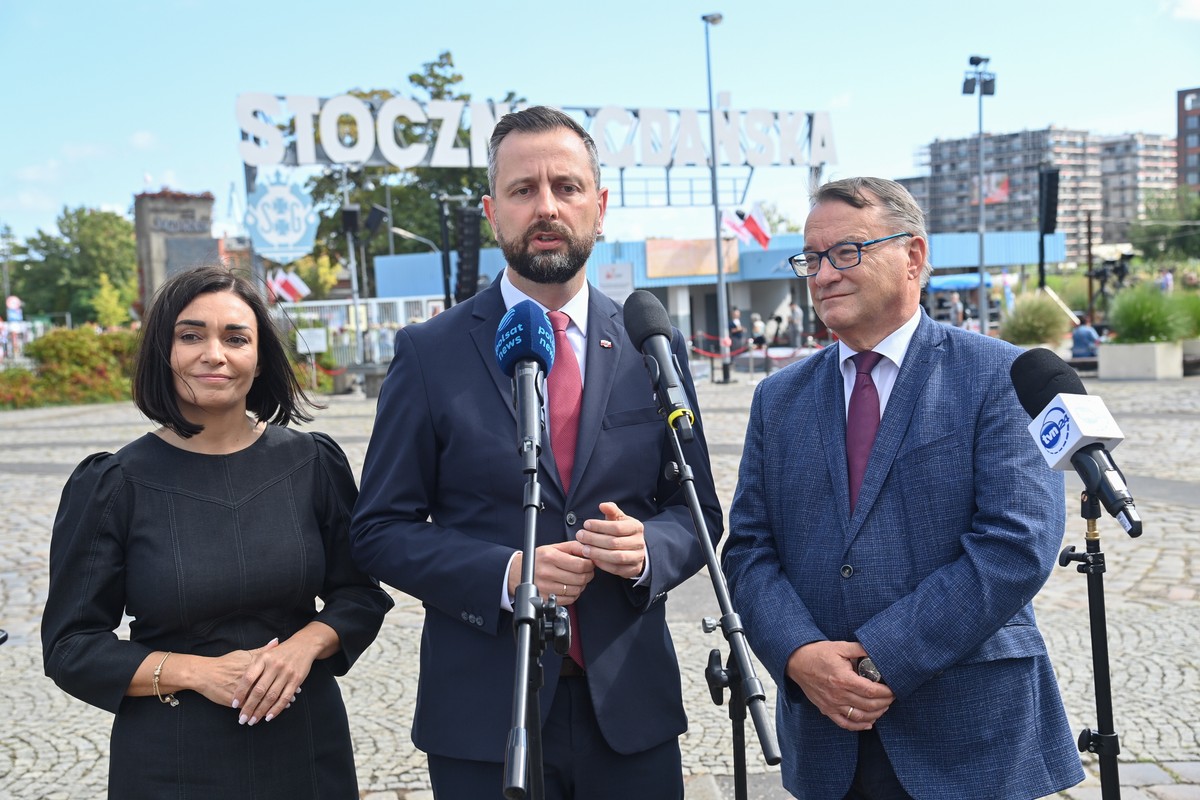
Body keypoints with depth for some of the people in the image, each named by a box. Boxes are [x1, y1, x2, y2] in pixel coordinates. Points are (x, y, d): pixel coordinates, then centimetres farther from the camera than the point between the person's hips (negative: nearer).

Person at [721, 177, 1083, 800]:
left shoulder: (999, 376, -6)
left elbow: (1019, 544, -15)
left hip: (970, 733, -3)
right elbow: (748, 550, 4)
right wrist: (799, 654, -14)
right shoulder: (779, 398, 8)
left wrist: (883, 658, -17)